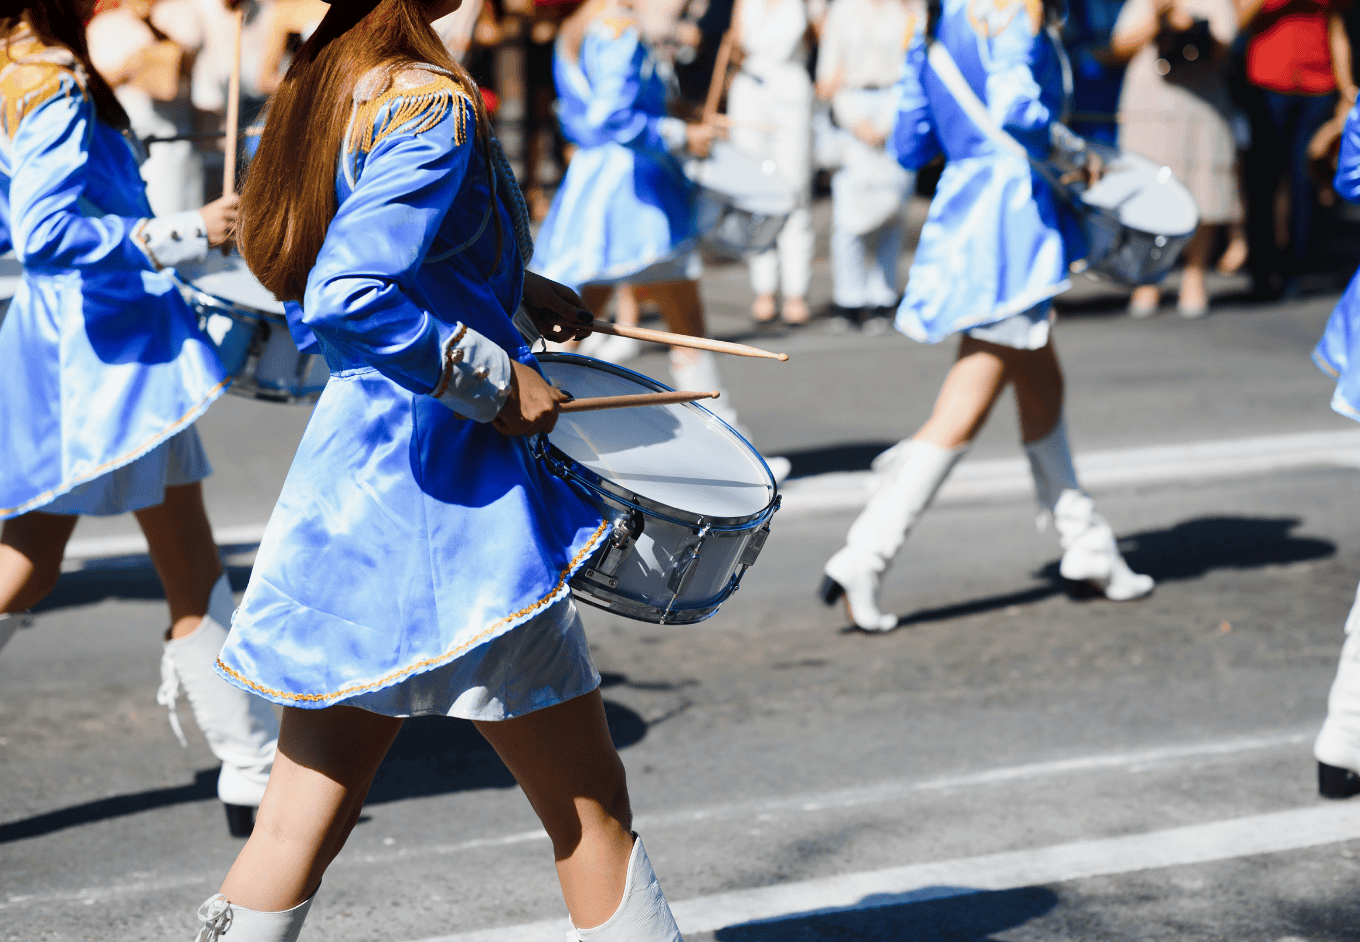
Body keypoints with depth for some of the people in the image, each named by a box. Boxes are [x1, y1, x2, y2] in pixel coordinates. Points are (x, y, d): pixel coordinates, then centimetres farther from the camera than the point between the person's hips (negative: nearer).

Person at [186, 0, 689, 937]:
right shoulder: (434, 105, -17)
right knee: (591, 805, 6)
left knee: (302, 823, 10)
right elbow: (344, 301, -28)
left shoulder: (328, 79, 9)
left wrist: (516, 288, 19)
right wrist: (497, 377, -19)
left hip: (350, 480, 8)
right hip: (447, 494, -8)